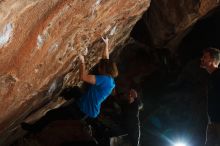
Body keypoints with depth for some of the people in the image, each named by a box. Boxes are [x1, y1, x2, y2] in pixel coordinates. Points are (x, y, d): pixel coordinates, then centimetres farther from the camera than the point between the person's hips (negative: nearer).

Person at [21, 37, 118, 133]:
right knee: (75, 90, 37)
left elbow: (83, 77, -37)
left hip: (82, 112, -10)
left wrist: (82, 61, -23)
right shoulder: (109, 79, 0)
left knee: (51, 114, 2)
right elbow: (106, 60, 15)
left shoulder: (104, 80, -28)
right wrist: (106, 44, 22)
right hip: (91, 110, 10)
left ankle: (35, 128, 21)